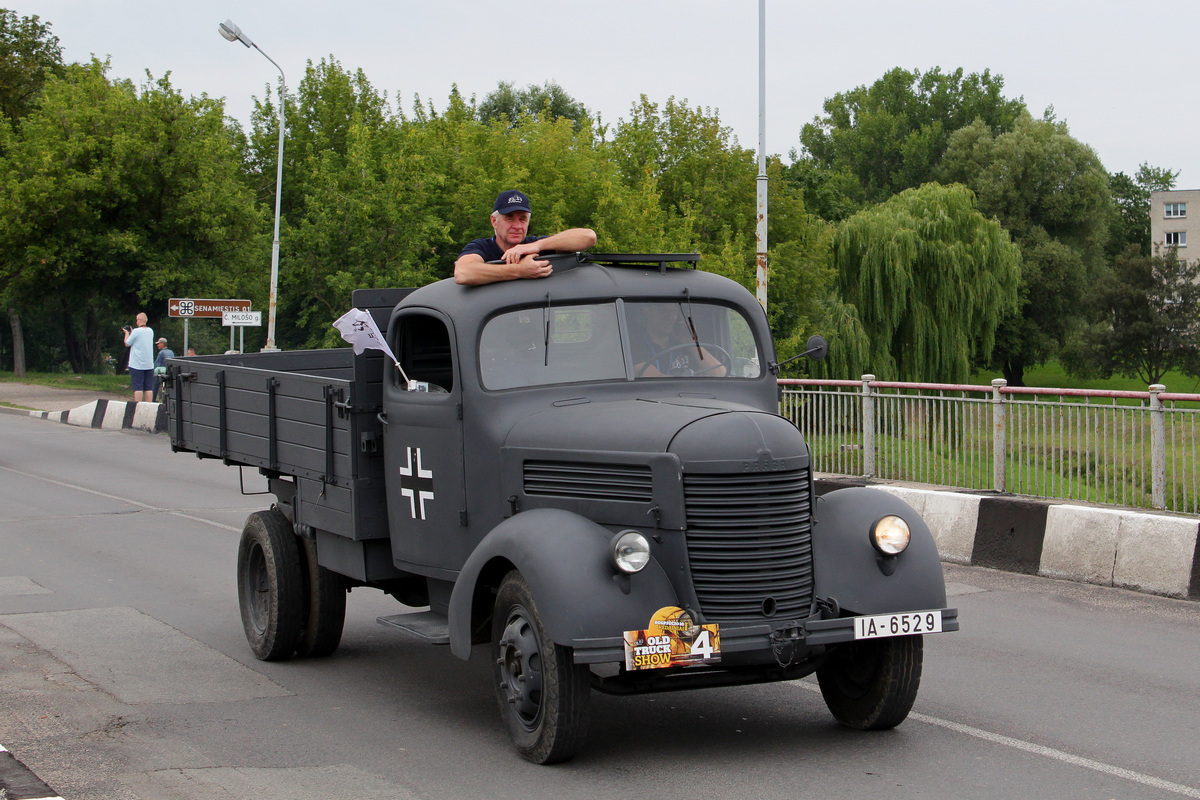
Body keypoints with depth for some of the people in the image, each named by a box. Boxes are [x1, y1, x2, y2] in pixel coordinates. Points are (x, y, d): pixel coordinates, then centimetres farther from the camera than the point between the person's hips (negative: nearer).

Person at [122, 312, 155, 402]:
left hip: (137, 364, -5)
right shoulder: (151, 331, 8)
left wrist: (127, 332, 13)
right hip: (149, 364, 5)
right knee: (149, 388, 5)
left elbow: (127, 343, -2)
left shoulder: (136, 331, -11)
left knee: (138, 388, -4)